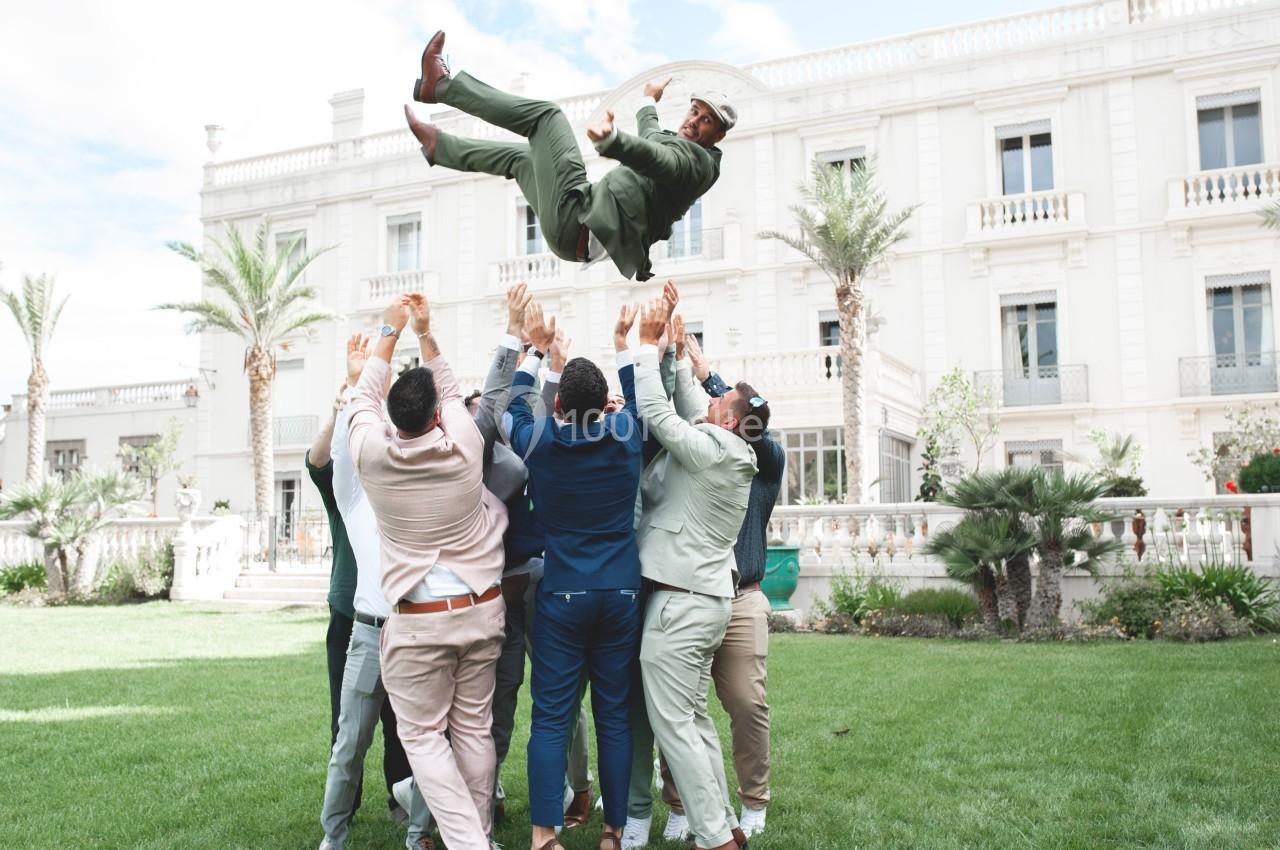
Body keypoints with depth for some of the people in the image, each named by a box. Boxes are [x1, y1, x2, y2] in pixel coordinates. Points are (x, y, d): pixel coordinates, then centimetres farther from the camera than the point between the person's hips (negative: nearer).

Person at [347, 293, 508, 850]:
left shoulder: (374, 455, -10)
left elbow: (364, 397, 9)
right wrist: (425, 333, 17)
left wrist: (390, 332, 17)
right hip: (483, 610, 3)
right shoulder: (464, 446, -8)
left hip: (420, 621, -2)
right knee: (474, 728, 13)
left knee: (423, 735, 8)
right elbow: (451, 391, 13)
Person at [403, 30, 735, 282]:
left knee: (546, 114, -3)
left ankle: (441, 85, 4)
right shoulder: (670, 139, 20)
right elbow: (649, 134, 45)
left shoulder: (700, 160, -8)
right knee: (521, 156, 32)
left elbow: (653, 157, -30)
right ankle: (437, 145, 45)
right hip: (577, 236, 9)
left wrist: (611, 140, -49)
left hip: (576, 218, -9)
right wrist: (649, 103, 61)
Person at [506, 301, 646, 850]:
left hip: (561, 597, -1)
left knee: (551, 717, 1)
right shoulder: (625, 436, -2)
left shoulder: (539, 442, -4)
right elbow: (638, 397, 21)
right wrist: (623, 343, 29)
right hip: (622, 595, 2)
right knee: (614, 716, 6)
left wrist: (536, 350, 29)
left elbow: (514, 403, 18)